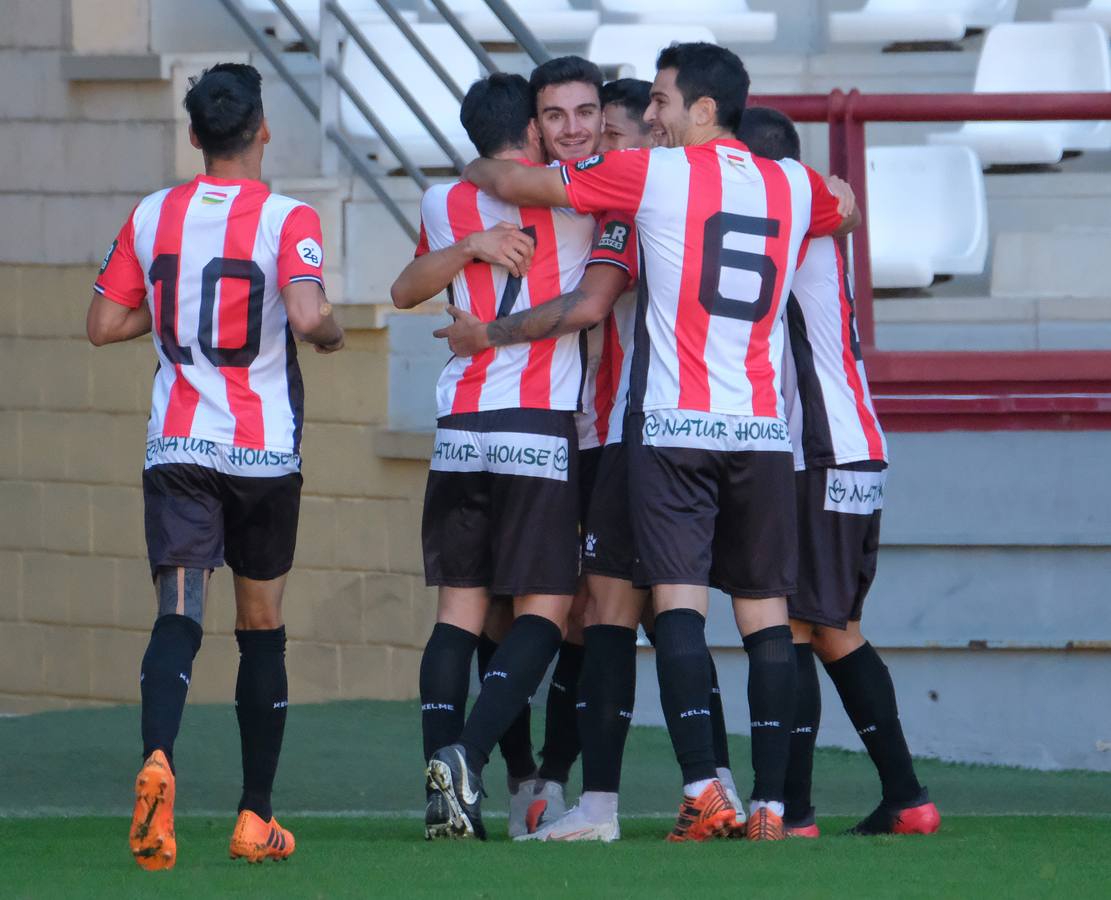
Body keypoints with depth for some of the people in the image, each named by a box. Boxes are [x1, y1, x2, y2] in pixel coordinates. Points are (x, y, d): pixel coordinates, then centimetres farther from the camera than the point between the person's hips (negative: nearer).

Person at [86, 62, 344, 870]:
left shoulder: (152, 217, 4)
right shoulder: (287, 220, -8)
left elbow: (104, 324, 9)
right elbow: (307, 317, -22)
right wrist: (334, 333, 0)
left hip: (176, 449, 1)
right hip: (265, 452, -1)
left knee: (179, 614, -8)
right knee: (262, 624, 13)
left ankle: (158, 760, -38)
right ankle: (256, 818, 17)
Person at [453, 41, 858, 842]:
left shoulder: (654, 174, -2)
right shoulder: (792, 186, 10)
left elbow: (516, 184, 7)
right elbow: (847, 214, 36)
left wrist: (477, 170, 27)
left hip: (673, 426, -4)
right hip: (764, 427, 4)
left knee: (680, 602, -7)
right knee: (766, 612, 5)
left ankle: (704, 790, -19)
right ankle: (772, 801, 0)